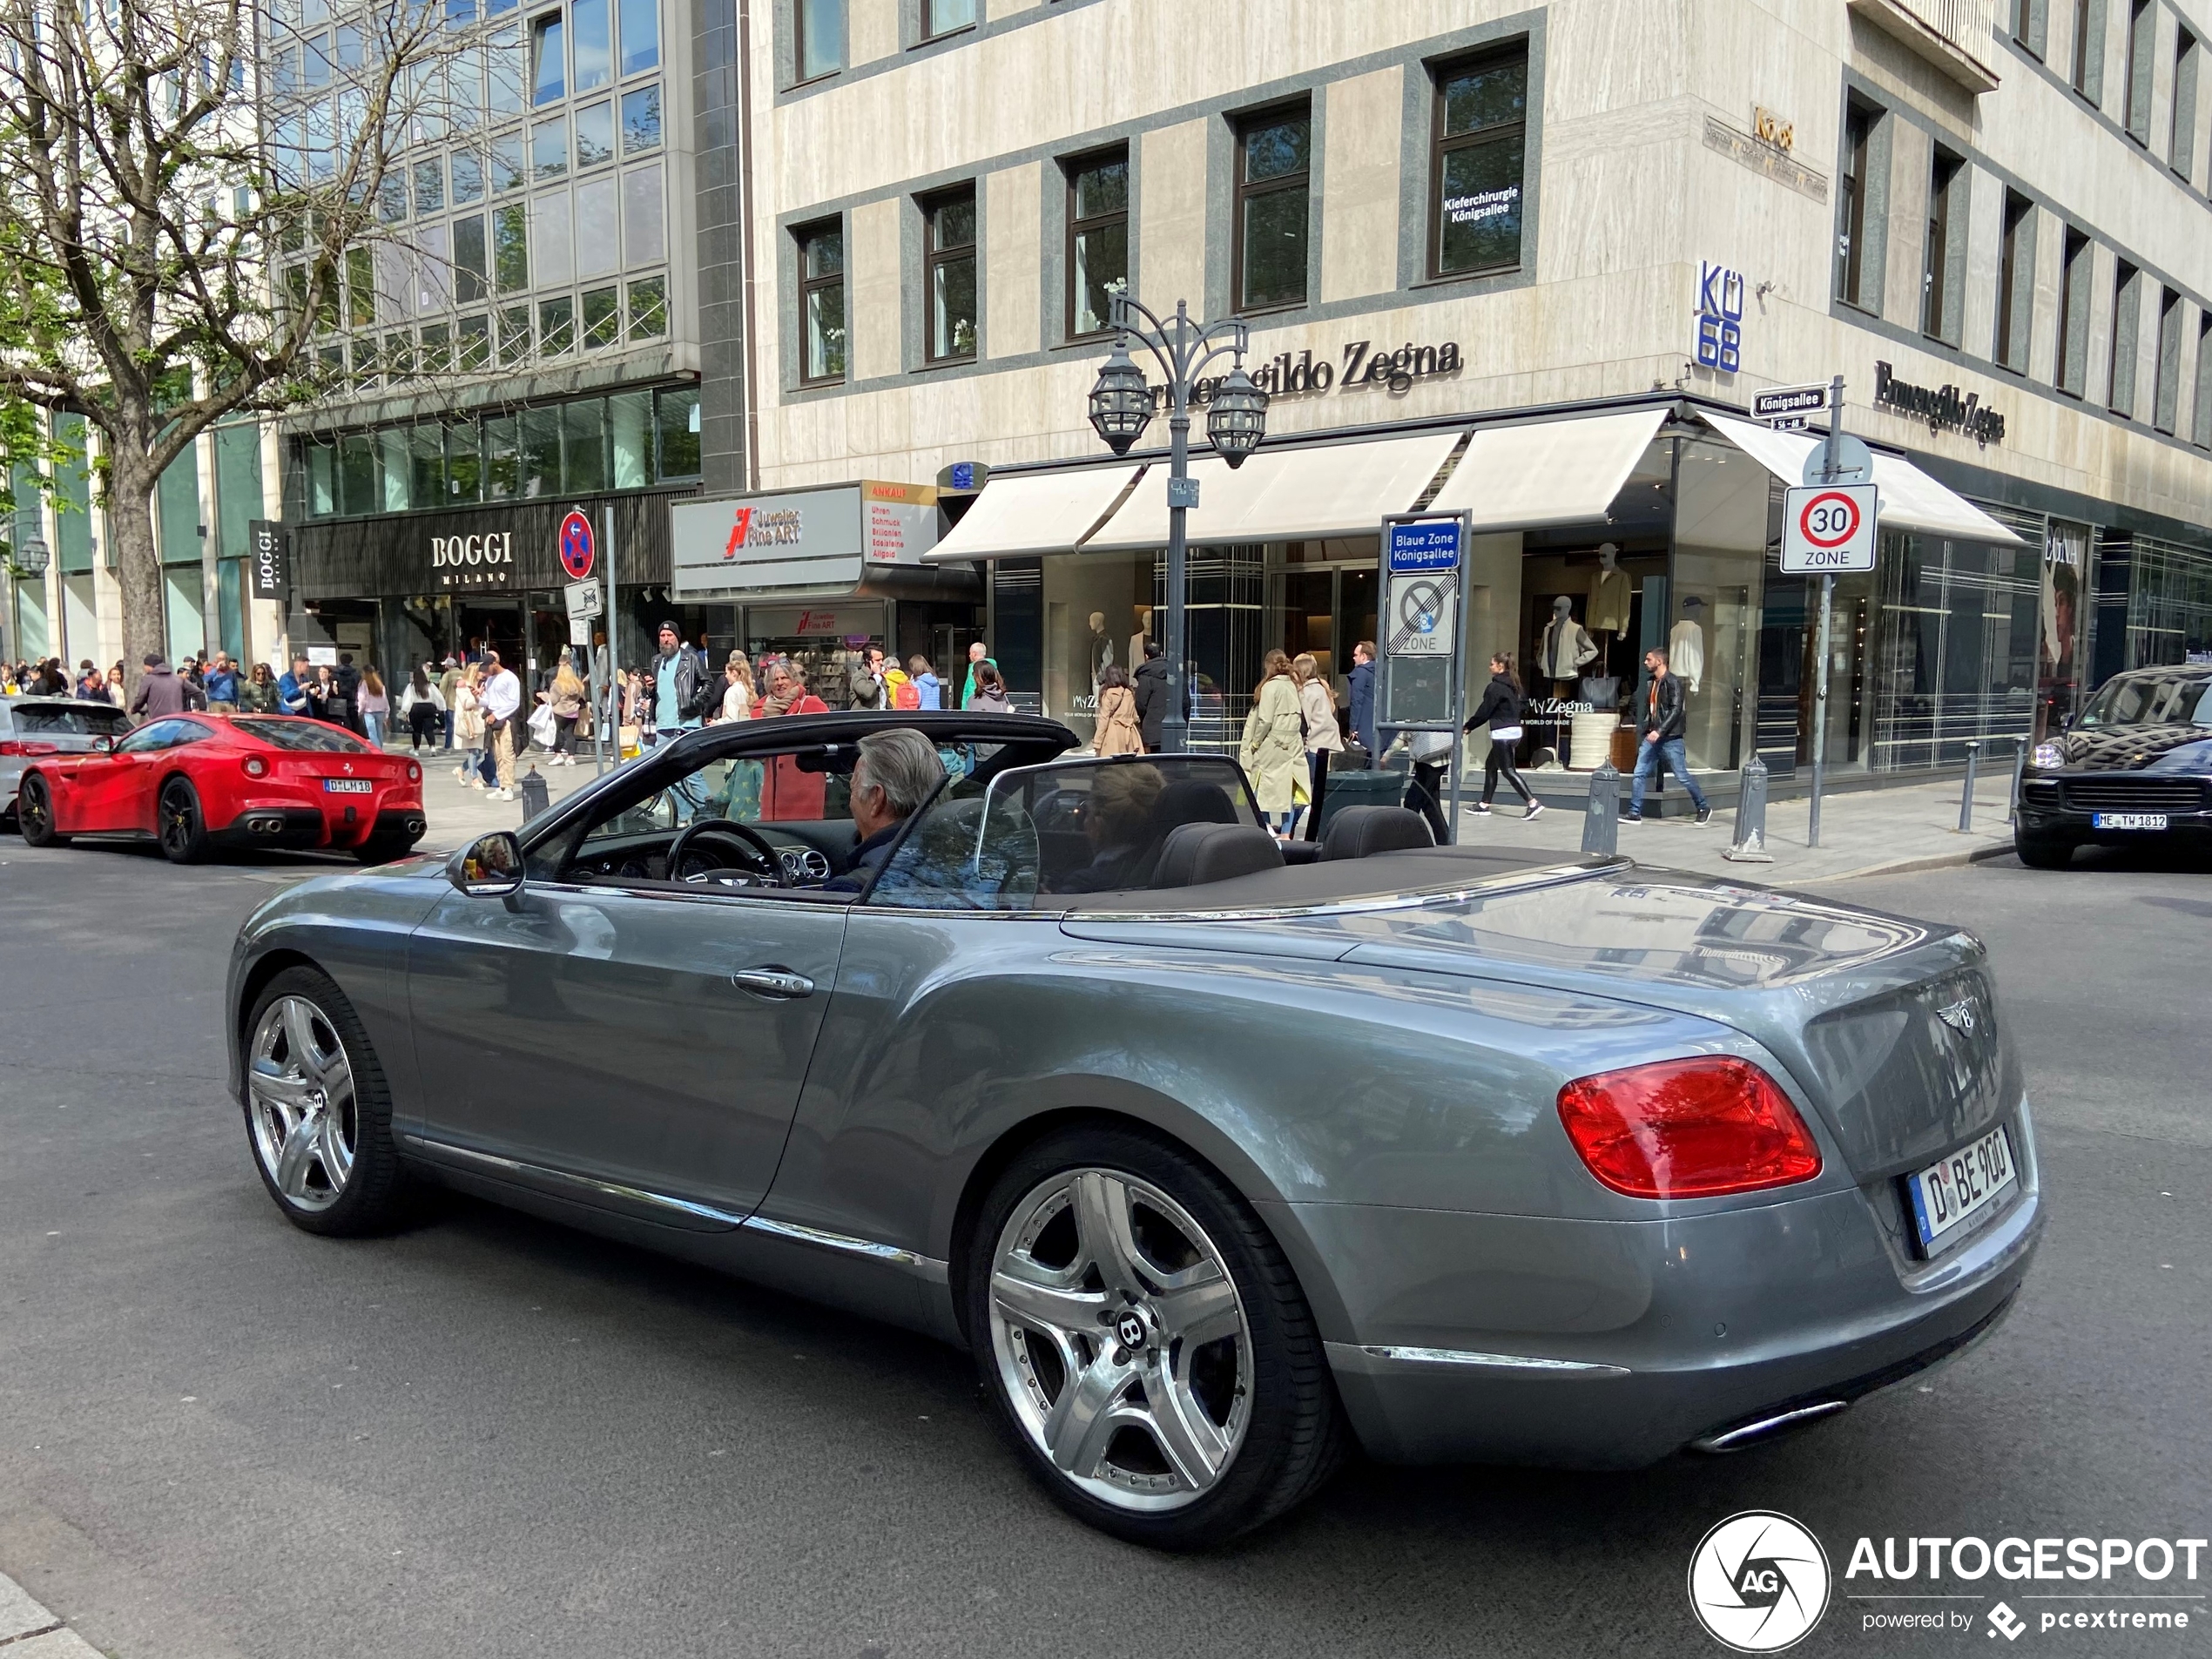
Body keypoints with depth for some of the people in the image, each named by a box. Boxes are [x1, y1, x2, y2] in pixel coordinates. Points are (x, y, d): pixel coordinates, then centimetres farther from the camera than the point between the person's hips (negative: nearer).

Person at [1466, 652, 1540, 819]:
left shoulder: (1495, 687, -14)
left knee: (1508, 770, -7)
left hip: (1502, 733, -10)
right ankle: (1484, 804, 20)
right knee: (1490, 765, 17)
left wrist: (1467, 727, 1)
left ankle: (1533, 803, -15)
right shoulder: (1512, 686, 14)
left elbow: (1484, 711, -12)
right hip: (1515, 730, 10)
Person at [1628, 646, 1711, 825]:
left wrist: (1659, 731, -25)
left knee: (1683, 776, 0)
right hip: (1652, 738, 7)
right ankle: (1635, 813, 1)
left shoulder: (1673, 682, -11)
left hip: (1670, 739, -7)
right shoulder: (1651, 683, 14)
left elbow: (1676, 710, -19)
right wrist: (1643, 728, 14)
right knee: (1639, 774, -1)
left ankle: (1704, 808, 16)